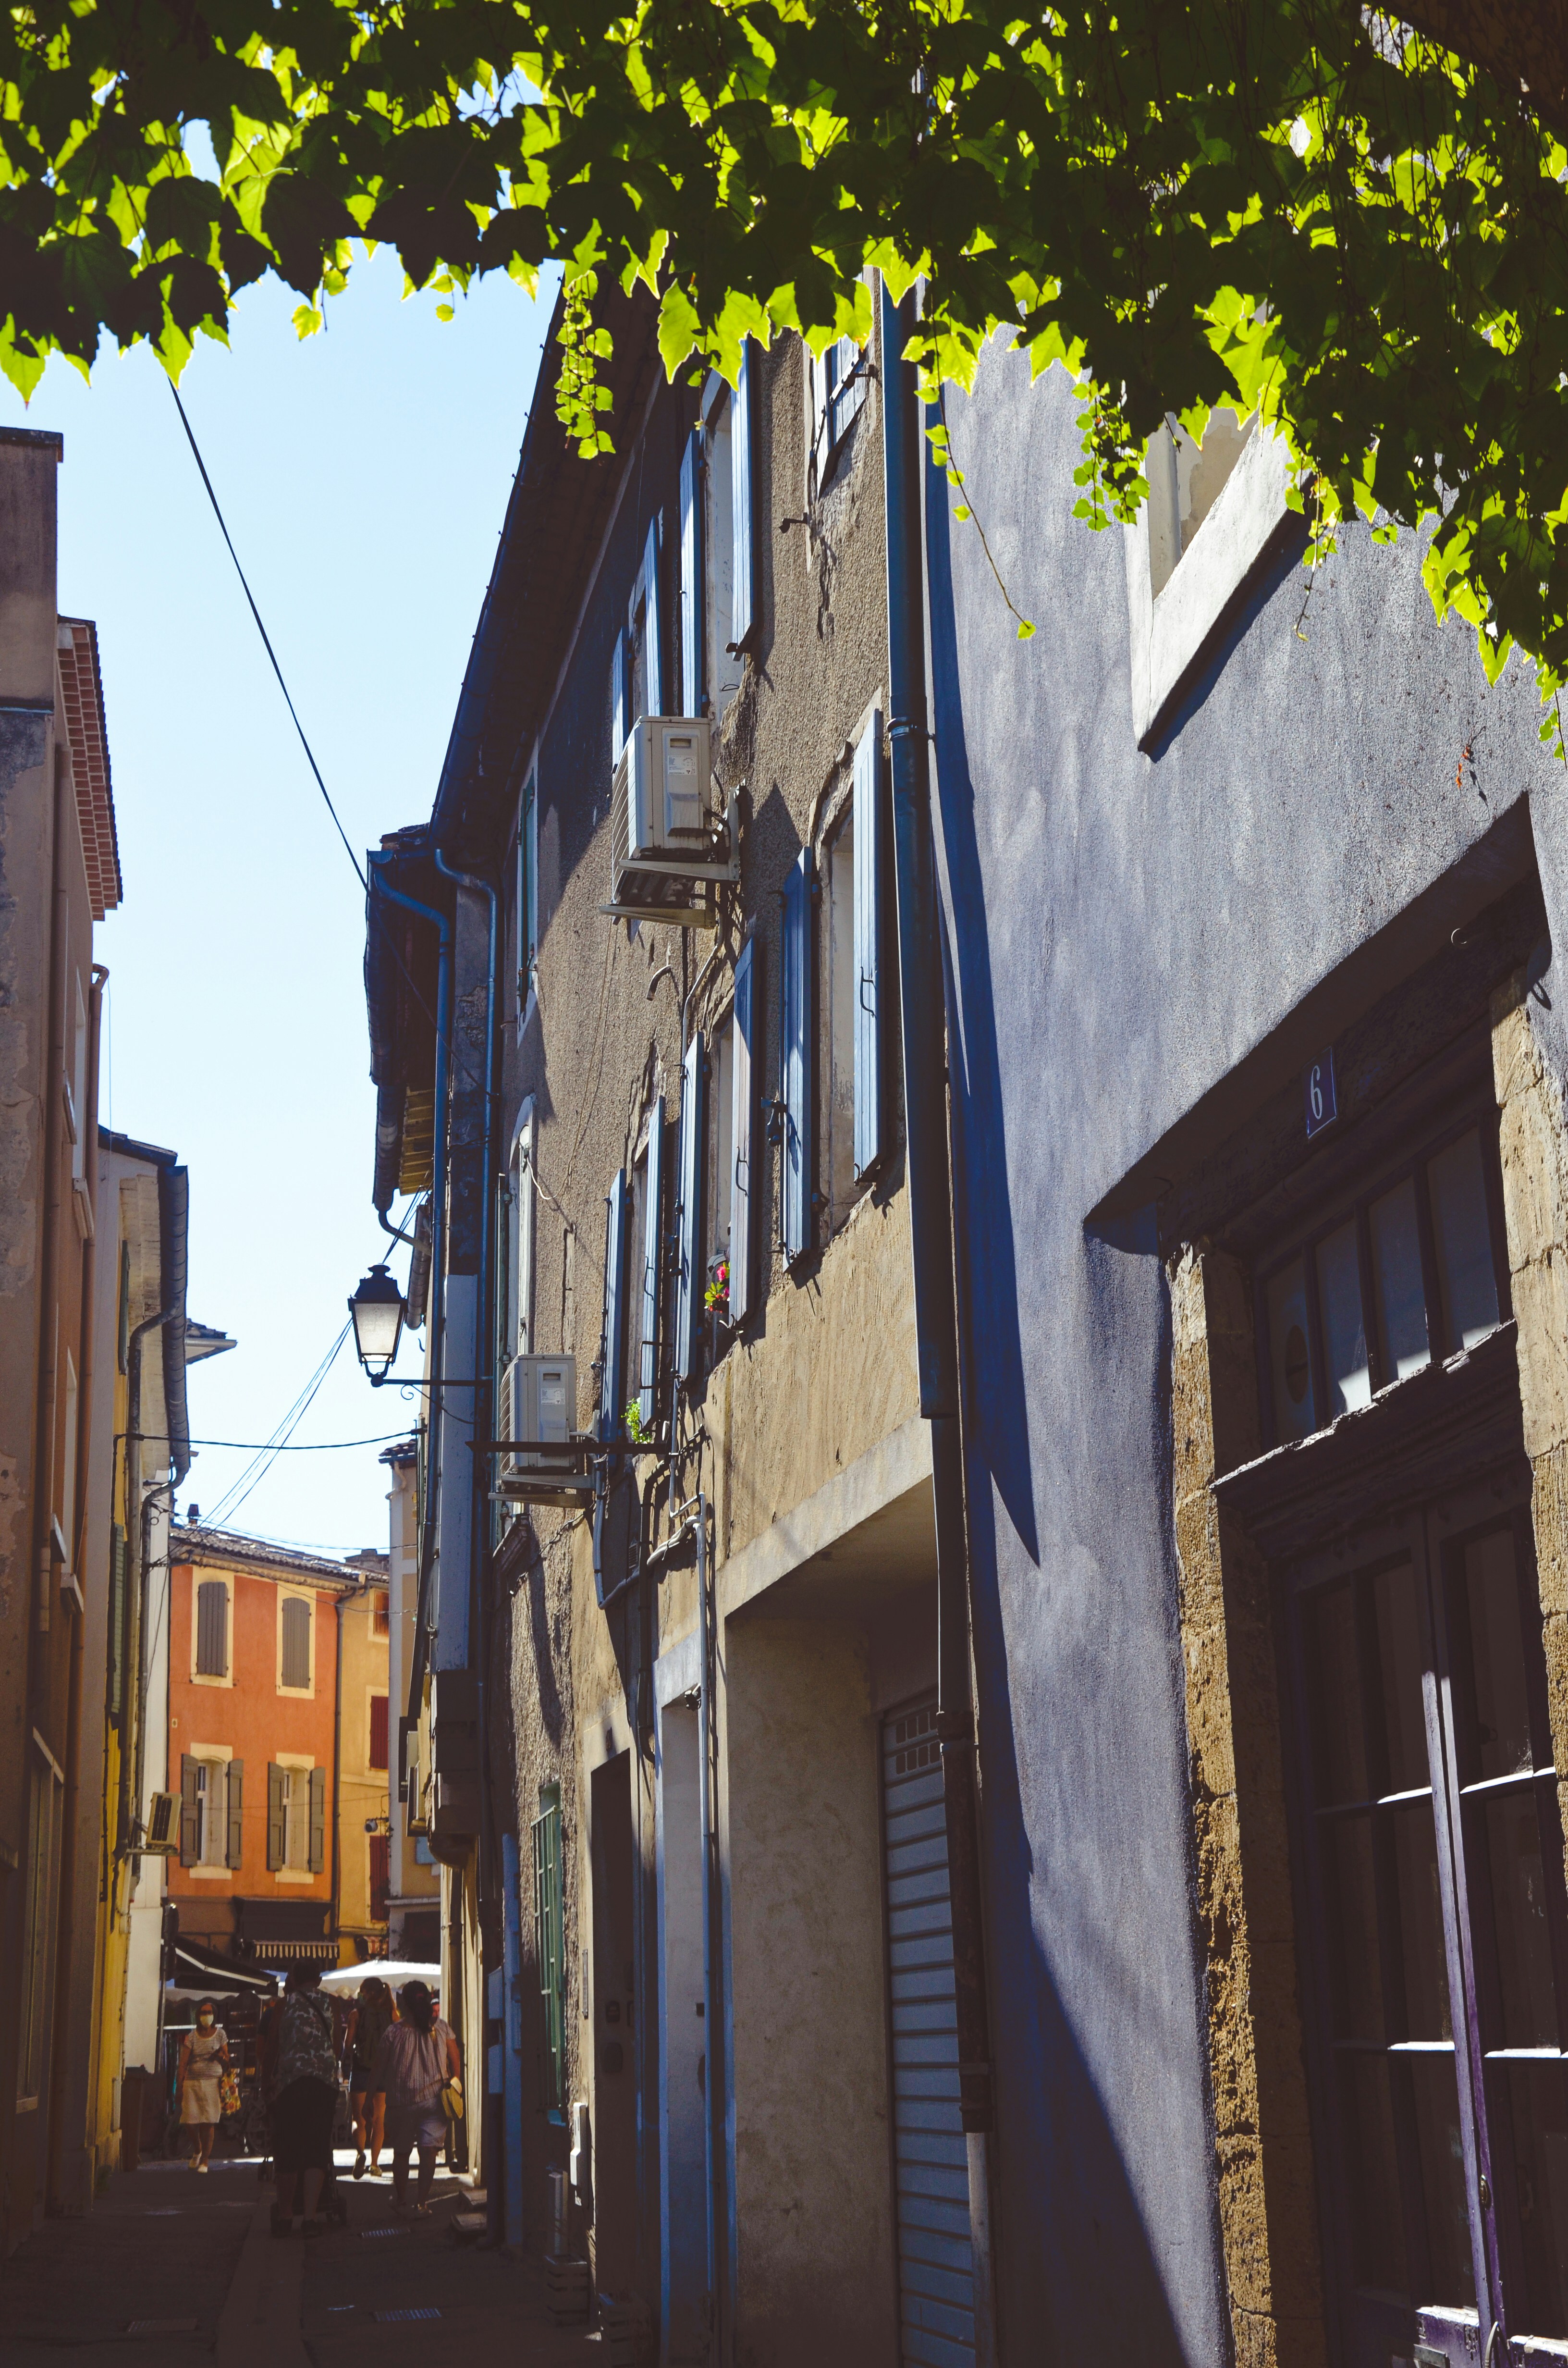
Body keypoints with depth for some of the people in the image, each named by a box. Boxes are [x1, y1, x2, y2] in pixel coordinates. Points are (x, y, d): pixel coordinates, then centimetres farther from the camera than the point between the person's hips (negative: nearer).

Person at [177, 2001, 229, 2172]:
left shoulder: (220, 2034, 9)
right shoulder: (192, 2037, 6)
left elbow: (227, 2060, 13)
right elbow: (183, 2063, 2)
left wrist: (221, 2057, -11)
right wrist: (180, 2086, -5)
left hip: (212, 2082, -1)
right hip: (192, 2082, 1)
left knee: (209, 2122, -6)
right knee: (190, 2121, -3)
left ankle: (205, 2160, 4)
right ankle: (197, 2151, 25)